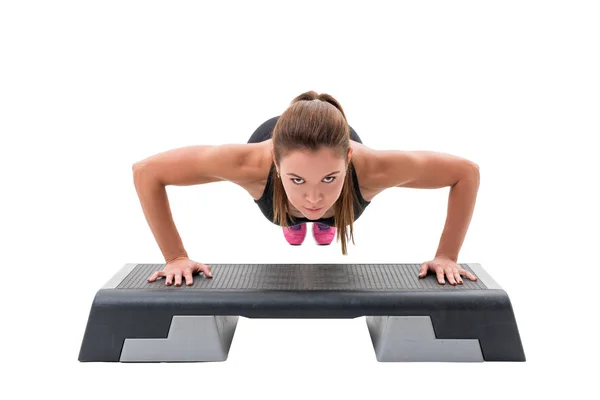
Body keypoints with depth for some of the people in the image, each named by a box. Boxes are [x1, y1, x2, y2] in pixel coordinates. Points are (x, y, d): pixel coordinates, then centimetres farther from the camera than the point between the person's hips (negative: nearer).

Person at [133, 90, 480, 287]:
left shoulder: (370, 168, -48)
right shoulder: (254, 163, -49)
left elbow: (465, 171, -31)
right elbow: (146, 172, -36)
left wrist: (446, 256, -29)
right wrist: (176, 257, -33)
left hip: (338, 152, 1)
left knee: (329, 222, 37)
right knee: (291, 222, 37)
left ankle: (327, 220, 71)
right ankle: (293, 219, 71)